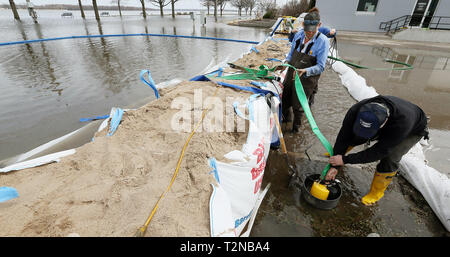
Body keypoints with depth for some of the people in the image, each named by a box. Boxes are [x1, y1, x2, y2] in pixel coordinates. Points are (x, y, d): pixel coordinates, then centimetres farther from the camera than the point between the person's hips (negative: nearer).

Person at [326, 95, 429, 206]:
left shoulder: (402, 122, -46)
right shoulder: (356, 111, -37)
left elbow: (379, 151, -40)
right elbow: (343, 137, -28)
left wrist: (345, 159, -41)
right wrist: (335, 166, -29)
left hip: (412, 131, -3)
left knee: (390, 158, -23)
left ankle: (377, 192, 0)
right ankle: (335, 153, 21)